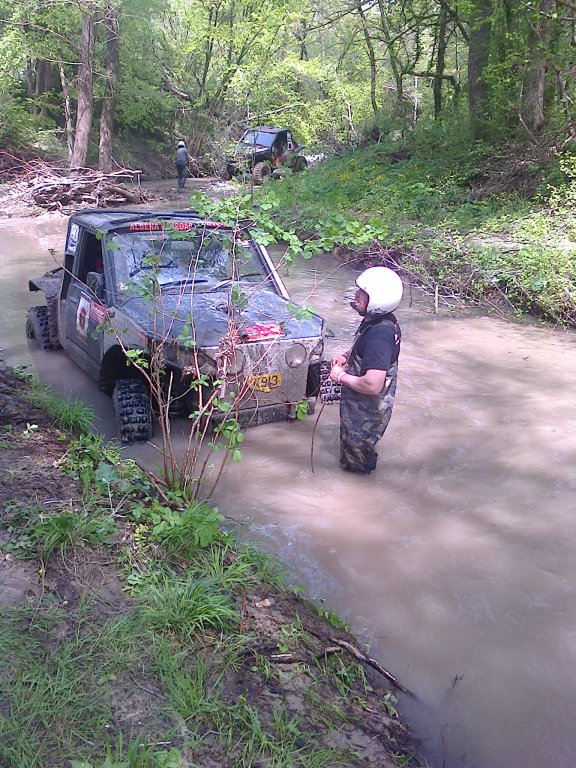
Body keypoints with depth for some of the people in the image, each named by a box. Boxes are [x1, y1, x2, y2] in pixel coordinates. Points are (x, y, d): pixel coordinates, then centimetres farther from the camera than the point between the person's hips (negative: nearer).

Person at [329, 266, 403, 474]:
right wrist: (347, 356, 2)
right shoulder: (384, 321, -6)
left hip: (367, 410, -9)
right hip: (365, 404, 9)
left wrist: (341, 376, -26)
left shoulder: (379, 334, -36)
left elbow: (373, 385, -41)